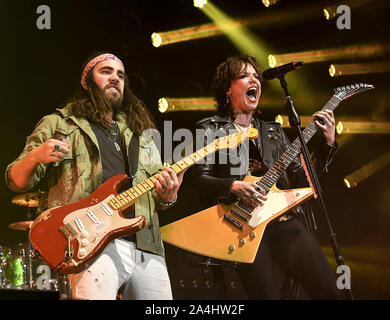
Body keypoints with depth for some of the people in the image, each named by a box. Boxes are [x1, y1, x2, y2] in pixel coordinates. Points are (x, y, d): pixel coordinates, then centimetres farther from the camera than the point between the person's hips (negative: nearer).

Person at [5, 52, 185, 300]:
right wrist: (34, 157, -16)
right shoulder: (57, 125, 12)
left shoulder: (140, 133, 25)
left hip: (147, 249, 5)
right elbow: (17, 182, 7)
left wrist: (167, 197, 0)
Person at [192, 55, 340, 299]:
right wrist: (233, 186, -19)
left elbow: (303, 177, 19)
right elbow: (201, 180, -1)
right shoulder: (210, 130, 10)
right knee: (267, 294, -15)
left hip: (284, 217, 4)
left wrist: (328, 142, 8)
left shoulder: (273, 131, 24)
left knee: (327, 290, -10)